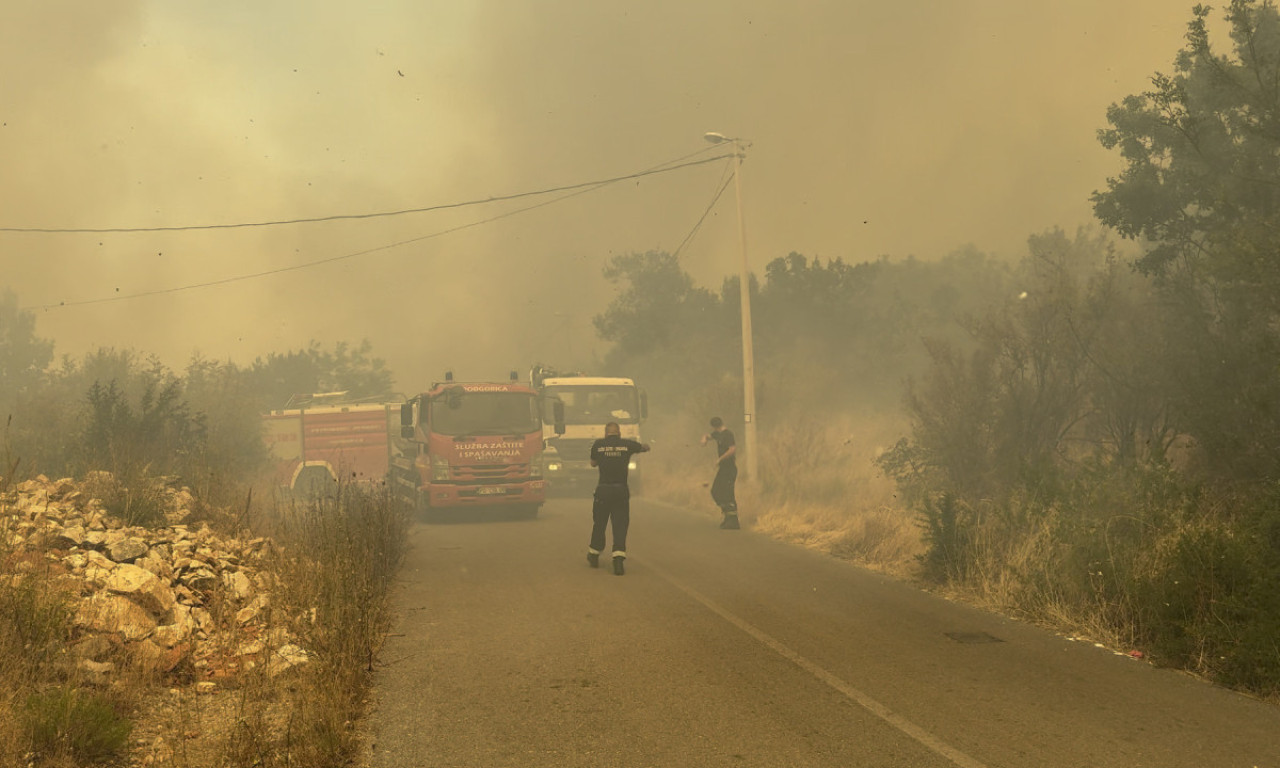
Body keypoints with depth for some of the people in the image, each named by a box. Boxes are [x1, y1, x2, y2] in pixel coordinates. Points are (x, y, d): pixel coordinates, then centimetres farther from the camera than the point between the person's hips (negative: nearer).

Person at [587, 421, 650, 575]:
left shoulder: (598, 445, 1)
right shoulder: (627, 444, 2)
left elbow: (593, 463, 18)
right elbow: (646, 447, 21)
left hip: (603, 489, 0)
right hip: (621, 490, 0)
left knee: (599, 524, 15)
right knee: (620, 526, 1)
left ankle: (594, 557, 29)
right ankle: (618, 561, -13)